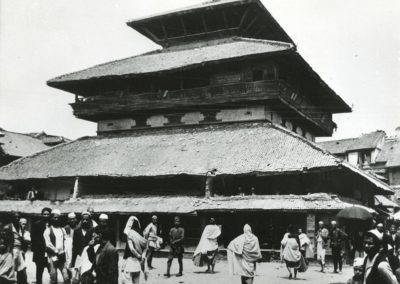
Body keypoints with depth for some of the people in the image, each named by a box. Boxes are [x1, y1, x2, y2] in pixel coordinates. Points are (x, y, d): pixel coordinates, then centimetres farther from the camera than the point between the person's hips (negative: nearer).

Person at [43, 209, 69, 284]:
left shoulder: (62, 230, 15)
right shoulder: (48, 230, 0)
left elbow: (65, 241, 13)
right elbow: (48, 244, -7)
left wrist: (63, 252, 0)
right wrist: (57, 251, -10)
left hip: (62, 257, 4)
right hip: (53, 256, -3)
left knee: (66, 277, -4)